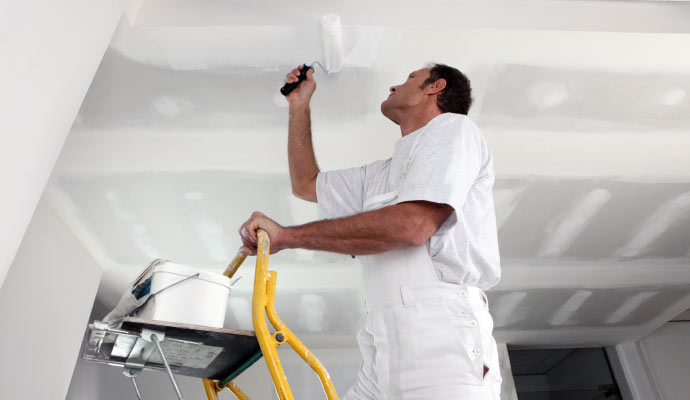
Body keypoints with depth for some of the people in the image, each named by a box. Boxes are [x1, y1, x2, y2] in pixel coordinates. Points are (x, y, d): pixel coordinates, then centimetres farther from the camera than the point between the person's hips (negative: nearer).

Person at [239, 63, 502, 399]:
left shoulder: (452, 127, 0)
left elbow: (411, 224, -17)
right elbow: (306, 184, 33)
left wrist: (287, 235, -11)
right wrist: (299, 105, 34)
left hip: (438, 341, -7)